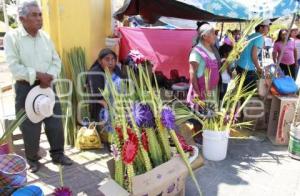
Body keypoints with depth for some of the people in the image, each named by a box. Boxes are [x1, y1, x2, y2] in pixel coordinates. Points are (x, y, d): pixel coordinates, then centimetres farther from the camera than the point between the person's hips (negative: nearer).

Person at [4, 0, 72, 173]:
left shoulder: (45, 37, 8)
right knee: (30, 127, 5)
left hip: (47, 86, 4)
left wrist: (49, 77, -12)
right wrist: (38, 75, -18)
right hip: (25, 88, -4)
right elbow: (14, 67, -15)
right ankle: (32, 159, 26)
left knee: (55, 123, 8)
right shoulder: (12, 37, -6)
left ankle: (58, 154, 26)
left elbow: (56, 61, 6)